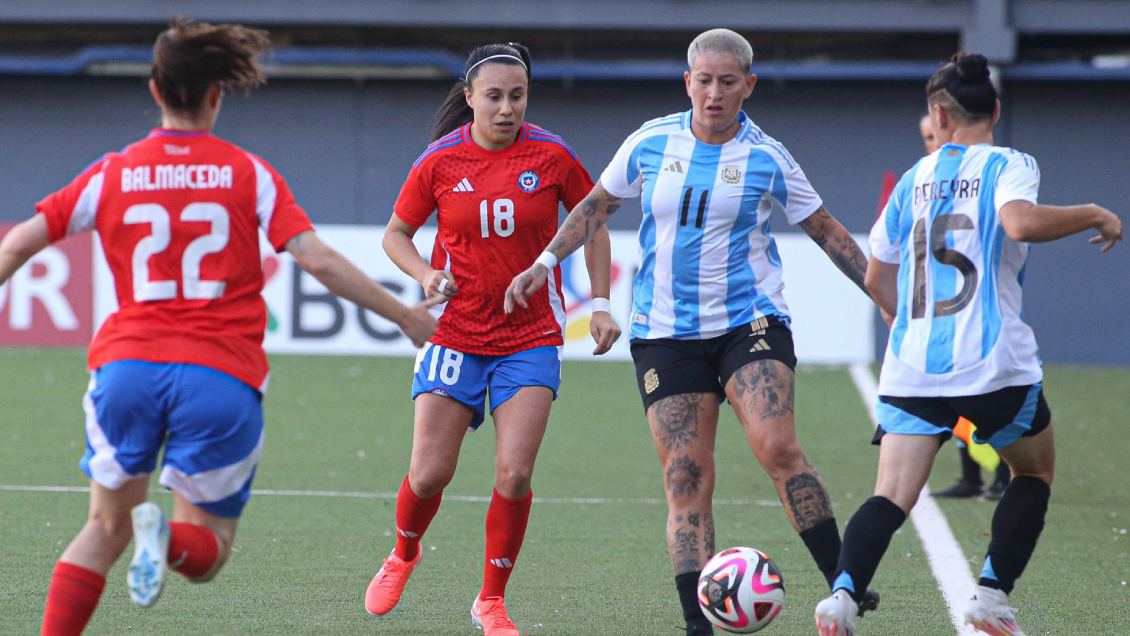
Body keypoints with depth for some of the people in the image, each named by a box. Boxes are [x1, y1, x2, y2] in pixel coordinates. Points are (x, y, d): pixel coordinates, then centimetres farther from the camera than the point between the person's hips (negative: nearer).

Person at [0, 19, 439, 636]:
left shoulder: (111, 174, 11)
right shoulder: (249, 173, 6)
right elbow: (319, 261, 0)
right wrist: (405, 316, 8)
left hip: (126, 361, 2)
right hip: (222, 376, -2)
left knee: (105, 528, 18)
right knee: (208, 549, 9)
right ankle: (169, 538, -27)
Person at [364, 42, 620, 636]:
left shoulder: (551, 155, -6)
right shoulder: (439, 162, -5)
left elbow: (593, 224, 9)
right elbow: (396, 233, 8)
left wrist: (600, 304, 3)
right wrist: (425, 274, -12)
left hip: (531, 337, 0)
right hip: (454, 335, 0)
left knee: (514, 473, -11)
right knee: (430, 473, -2)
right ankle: (403, 555, 30)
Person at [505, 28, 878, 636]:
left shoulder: (767, 159, -2)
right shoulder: (651, 142, 2)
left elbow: (827, 232, 8)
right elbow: (598, 204, 16)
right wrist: (544, 263, 9)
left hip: (750, 320, -2)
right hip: (665, 330, 2)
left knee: (777, 448, -22)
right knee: (686, 475, -5)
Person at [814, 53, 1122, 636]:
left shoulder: (915, 179, 14)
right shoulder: (1008, 165, -1)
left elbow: (877, 278, 21)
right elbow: (1021, 222, -23)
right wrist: (1092, 215, -7)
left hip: (912, 368, 3)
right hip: (994, 365, -3)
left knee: (893, 496, -3)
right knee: (1034, 471, 21)